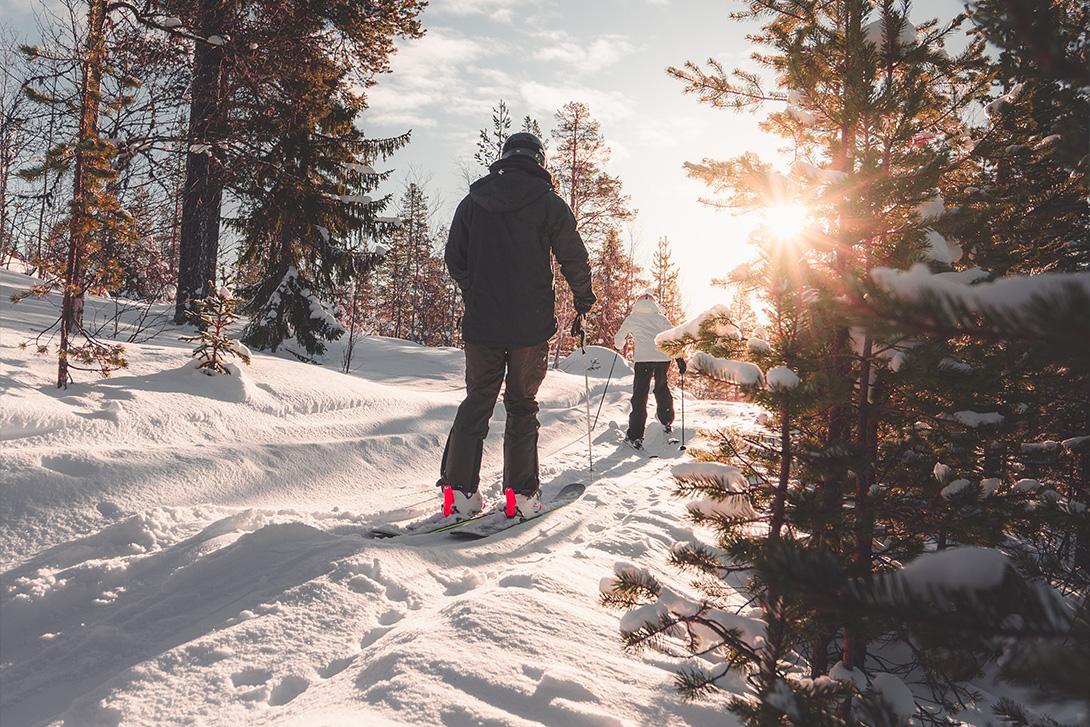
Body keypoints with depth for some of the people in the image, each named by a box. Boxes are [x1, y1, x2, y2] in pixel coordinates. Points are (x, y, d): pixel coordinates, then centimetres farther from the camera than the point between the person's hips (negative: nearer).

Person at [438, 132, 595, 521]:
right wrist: (584, 304, 15)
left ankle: (458, 492, 4)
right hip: (531, 326, -2)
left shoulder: (472, 202, 7)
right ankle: (520, 496, 7)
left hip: (481, 323, 2)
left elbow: (455, 260, 12)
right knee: (522, 407, 7)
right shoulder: (549, 203, -2)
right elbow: (575, 261, -1)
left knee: (476, 403, 9)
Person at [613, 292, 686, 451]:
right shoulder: (661, 318, 19)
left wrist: (619, 347, 43)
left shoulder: (632, 318, 15)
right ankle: (666, 422, 40)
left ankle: (635, 436, -8)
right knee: (662, 388, 26)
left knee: (640, 395, -3)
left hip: (643, 359, -3)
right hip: (663, 357, 3)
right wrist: (679, 357, 7)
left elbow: (618, 338, 21)